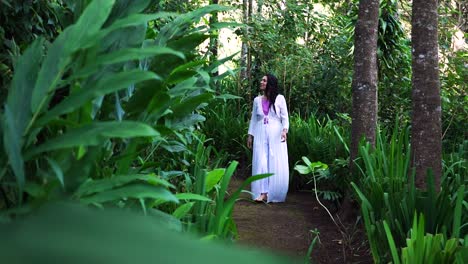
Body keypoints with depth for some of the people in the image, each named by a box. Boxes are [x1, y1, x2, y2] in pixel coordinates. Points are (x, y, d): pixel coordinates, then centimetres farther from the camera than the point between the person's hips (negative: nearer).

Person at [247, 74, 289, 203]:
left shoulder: (279, 98, 1)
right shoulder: (257, 100, 11)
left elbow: (285, 117, -1)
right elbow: (253, 118, 15)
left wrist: (285, 130, -16)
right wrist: (250, 135, 11)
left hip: (276, 135, -2)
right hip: (260, 135, 2)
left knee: (276, 164, -2)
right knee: (260, 163, -7)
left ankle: (274, 194, 6)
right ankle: (262, 193, -6)